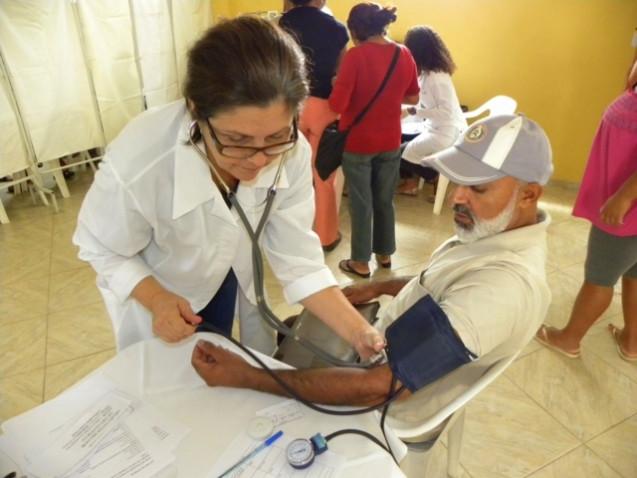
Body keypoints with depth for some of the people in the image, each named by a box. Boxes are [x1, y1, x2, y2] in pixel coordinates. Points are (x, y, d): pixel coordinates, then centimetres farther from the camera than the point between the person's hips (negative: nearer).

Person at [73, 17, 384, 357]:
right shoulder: (137, 163, -40)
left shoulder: (291, 152, -31)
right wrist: (157, 300, -35)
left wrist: (357, 331, -31)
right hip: (150, 292, -2)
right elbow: (102, 250, -20)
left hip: (230, 283, 3)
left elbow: (296, 254, -23)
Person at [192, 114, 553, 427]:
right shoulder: (505, 234, -7)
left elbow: (379, 388, -40)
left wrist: (244, 377, -37)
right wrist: (381, 287, 6)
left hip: (385, 406, -8)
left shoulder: (502, 286, -38)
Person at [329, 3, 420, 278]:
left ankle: (361, 262, 18)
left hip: (357, 143, -4)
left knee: (361, 203, 7)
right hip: (390, 142, 5)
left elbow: (337, 105, -20)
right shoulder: (404, 55, -1)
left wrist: (339, 84, 0)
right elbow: (413, 98, 10)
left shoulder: (356, 56, -17)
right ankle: (385, 253, 32)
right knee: (385, 200, 17)